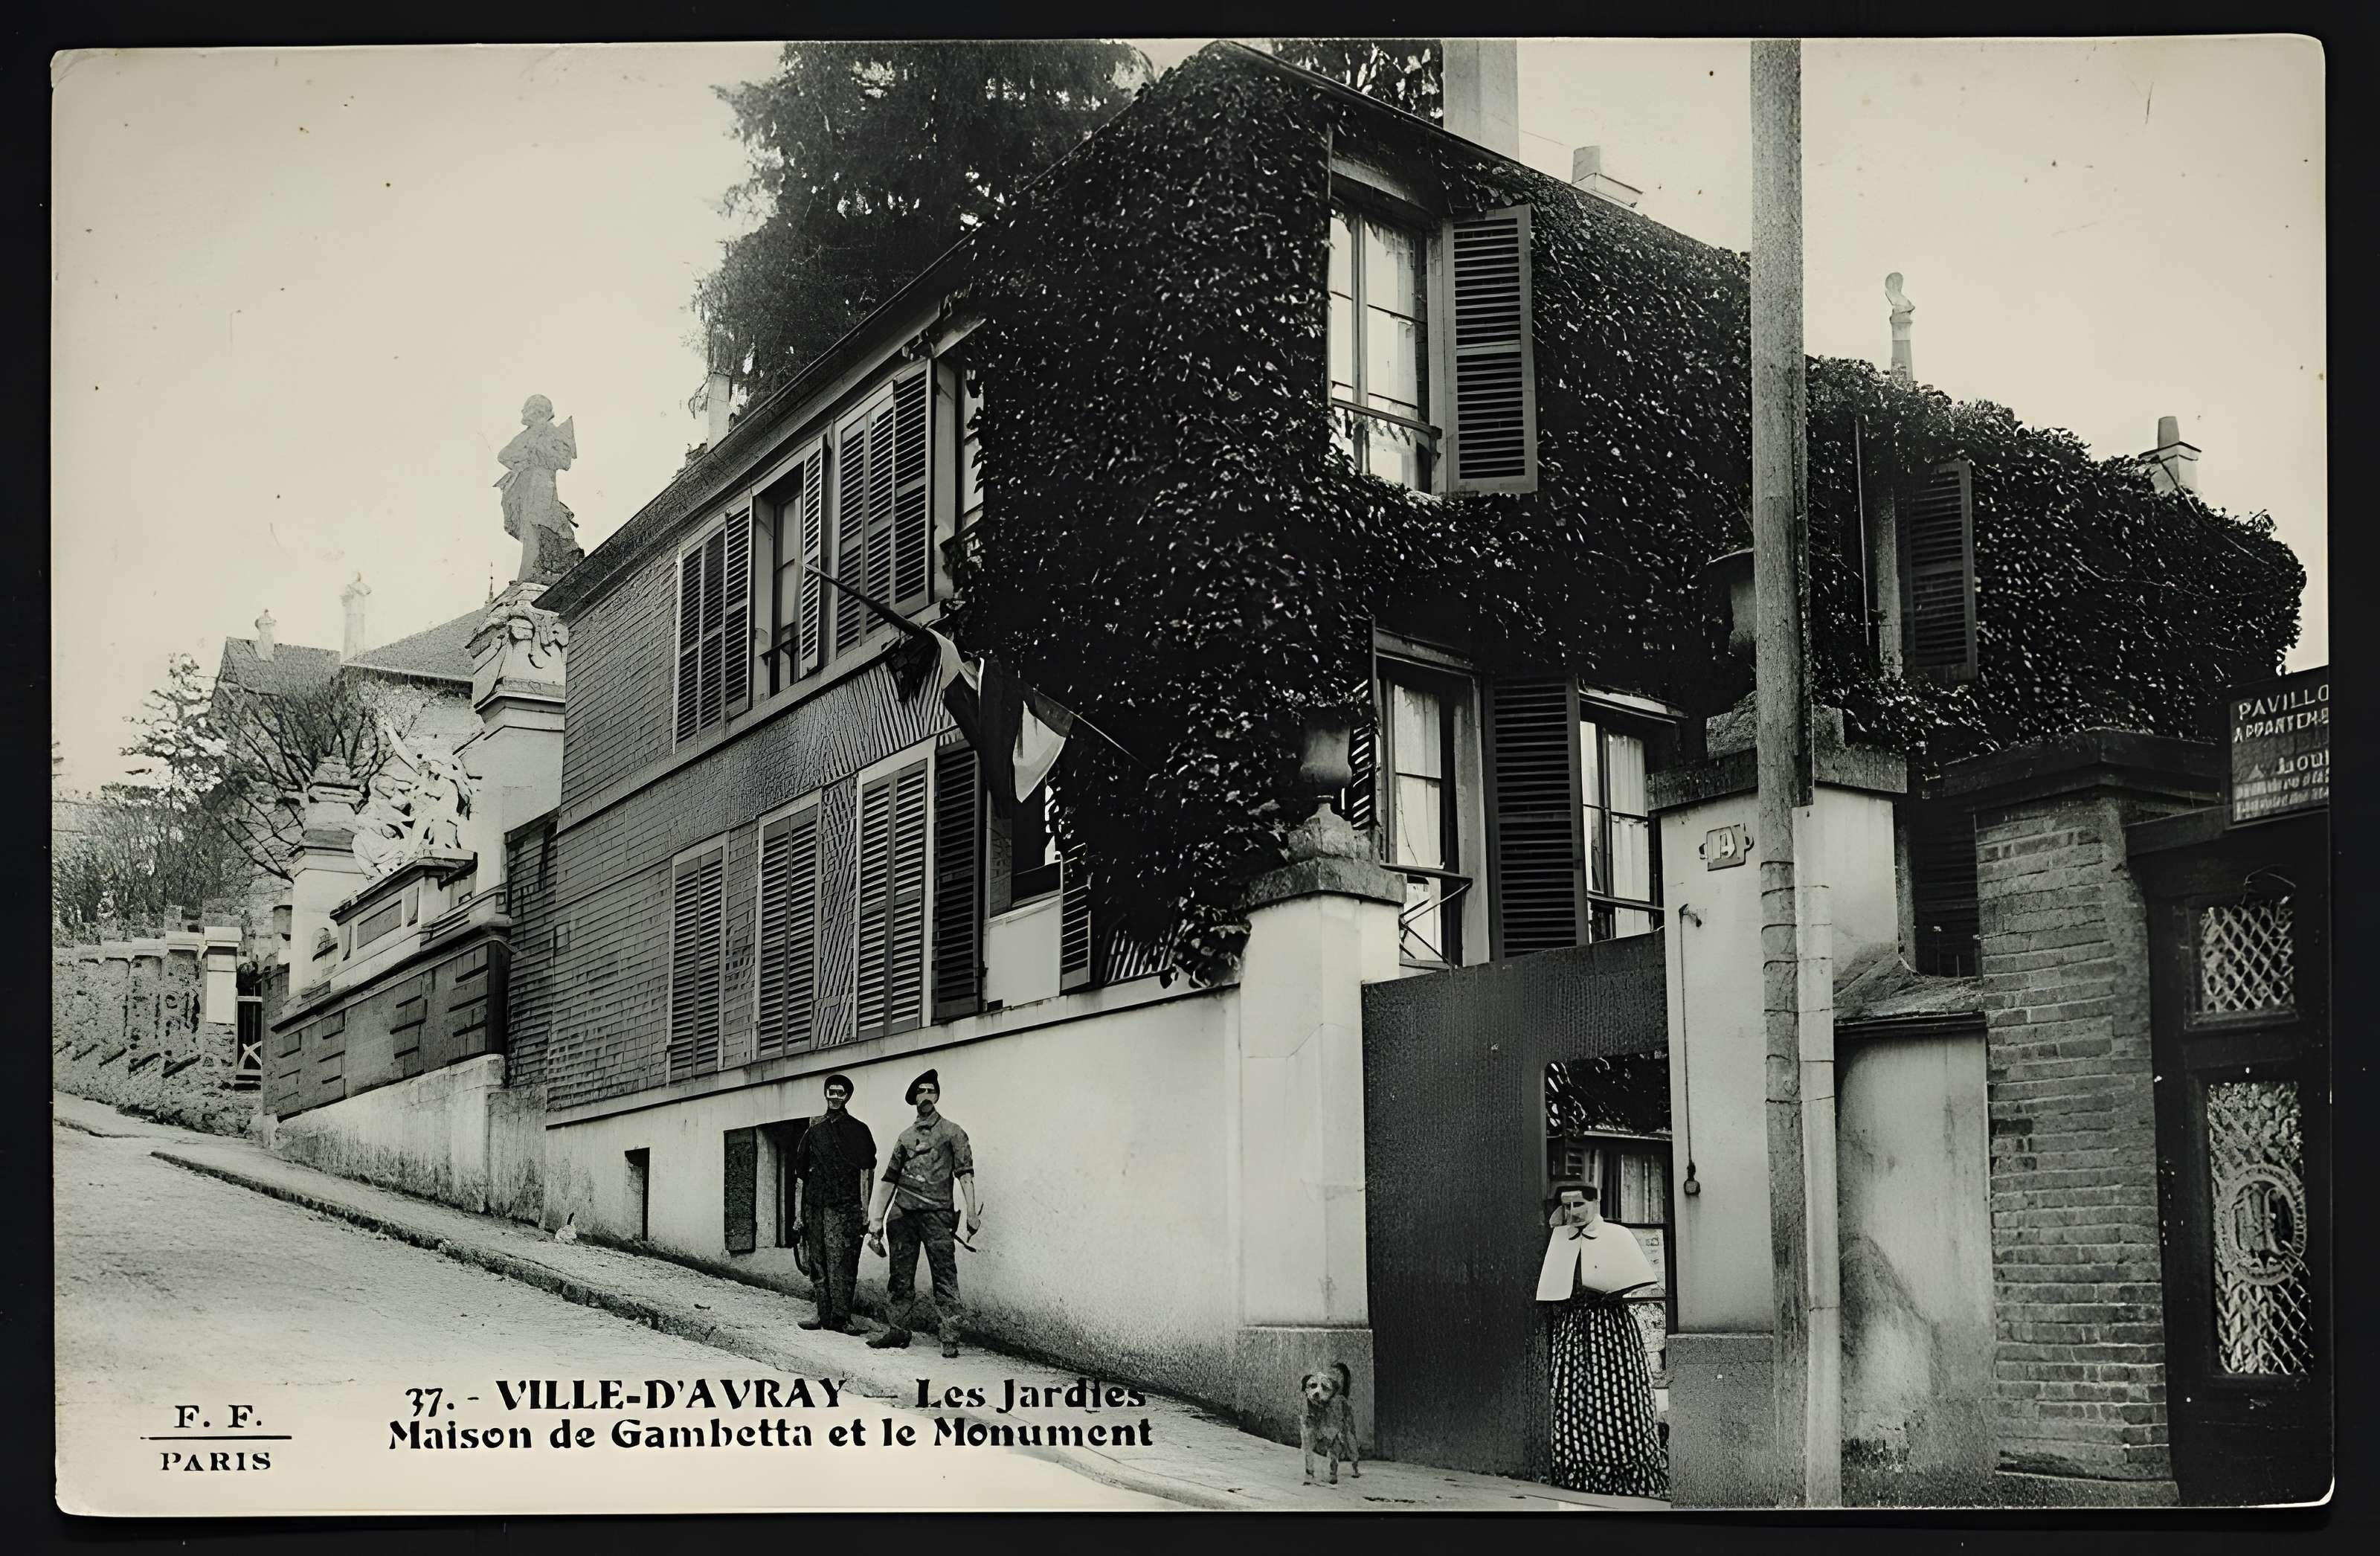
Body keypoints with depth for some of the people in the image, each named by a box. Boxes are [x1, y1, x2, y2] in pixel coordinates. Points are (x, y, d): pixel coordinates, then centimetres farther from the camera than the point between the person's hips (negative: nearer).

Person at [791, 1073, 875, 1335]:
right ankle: (824, 1315, 11)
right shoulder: (814, 1129, 13)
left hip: (844, 1206, -4)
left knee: (841, 1261, -11)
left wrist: (865, 1210, -10)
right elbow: (800, 1175, 14)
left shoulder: (857, 1130, 5)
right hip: (814, 1205, 4)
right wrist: (798, 1215, 10)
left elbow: (866, 1172, -1)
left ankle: (841, 1316, -12)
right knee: (818, 1263, 5)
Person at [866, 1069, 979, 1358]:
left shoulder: (951, 1133, 5)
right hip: (903, 1214, 5)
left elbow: (965, 1173, -3)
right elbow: (889, 1180, 20)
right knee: (900, 1276, 7)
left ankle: (950, 1338, -8)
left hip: (937, 1214, -5)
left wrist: (972, 1212, -14)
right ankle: (898, 1331, 15)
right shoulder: (906, 1136, 17)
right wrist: (876, 1219, 15)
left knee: (945, 1277, -7)